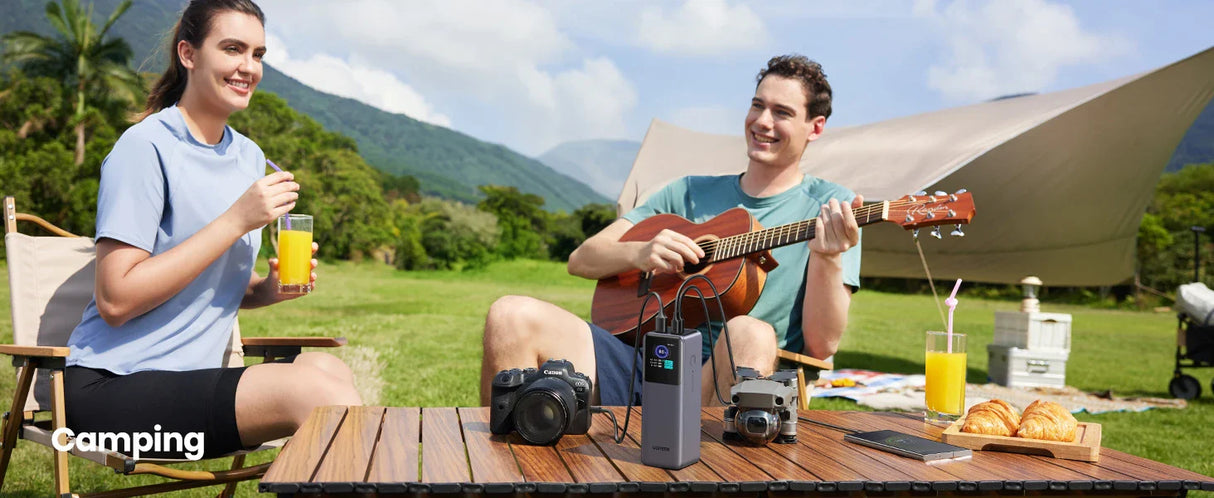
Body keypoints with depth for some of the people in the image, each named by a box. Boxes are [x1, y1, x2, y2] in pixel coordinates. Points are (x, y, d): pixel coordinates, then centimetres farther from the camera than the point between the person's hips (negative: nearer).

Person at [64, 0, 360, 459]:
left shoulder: (249, 157, 12)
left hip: (190, 379, 7)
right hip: (113, 386, -7)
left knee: (328, 368, -21)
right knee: (313, 389, -27)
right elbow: (115, 300, -18)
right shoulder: (145, 146, -10)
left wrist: (270, 289, -2)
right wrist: (238, 220, -19)